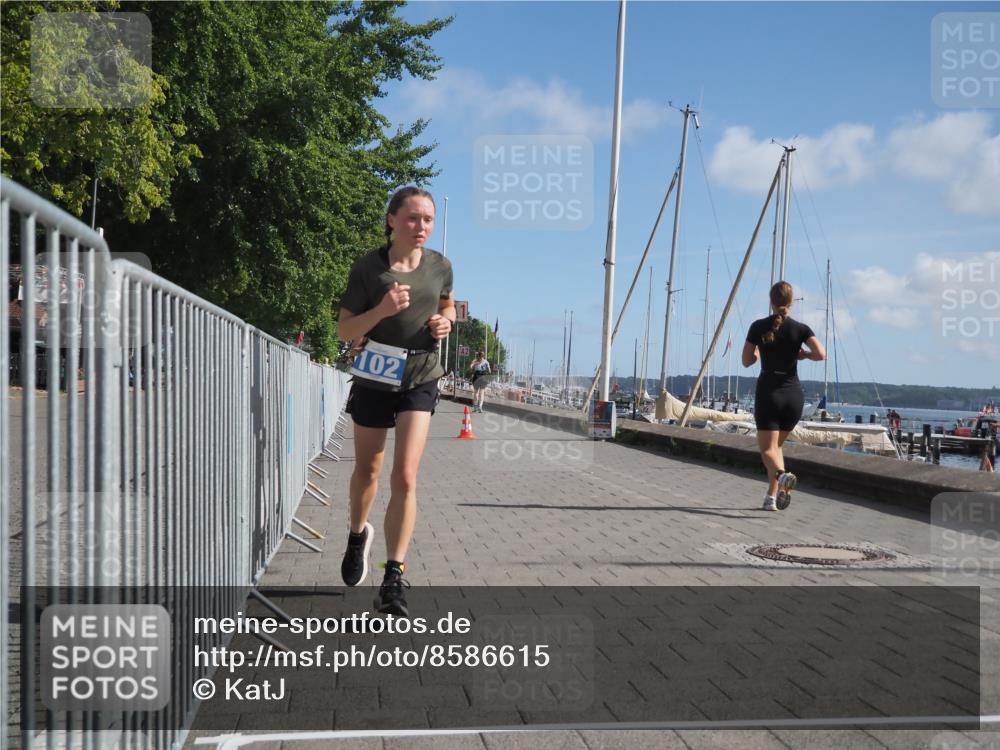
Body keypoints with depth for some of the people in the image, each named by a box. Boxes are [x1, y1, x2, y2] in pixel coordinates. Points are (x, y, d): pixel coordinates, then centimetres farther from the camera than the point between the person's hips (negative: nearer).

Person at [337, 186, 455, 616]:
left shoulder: (440, 266, -1)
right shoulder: (369, 267, -10)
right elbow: (346, 330, -8)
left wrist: (445, 322, -4)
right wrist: (382, 310, -25)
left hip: (419, 379, 1)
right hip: (374, 377, -1)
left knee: (405, 477, -11)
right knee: (367, 470, 15)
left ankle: (394, 580, -10)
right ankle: (358, 535, 46)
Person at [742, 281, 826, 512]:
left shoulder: (758, 327, -2)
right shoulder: (800, 329, -1)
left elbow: (746, 361, 4)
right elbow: (821, 354, -13)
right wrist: (804, 354, 7)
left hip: (769, 392, -2)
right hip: (794, 394, 2)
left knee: (767, 448, -3)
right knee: (776, 444, 18)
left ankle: (782, 475, -35)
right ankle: (772, 496, 13)